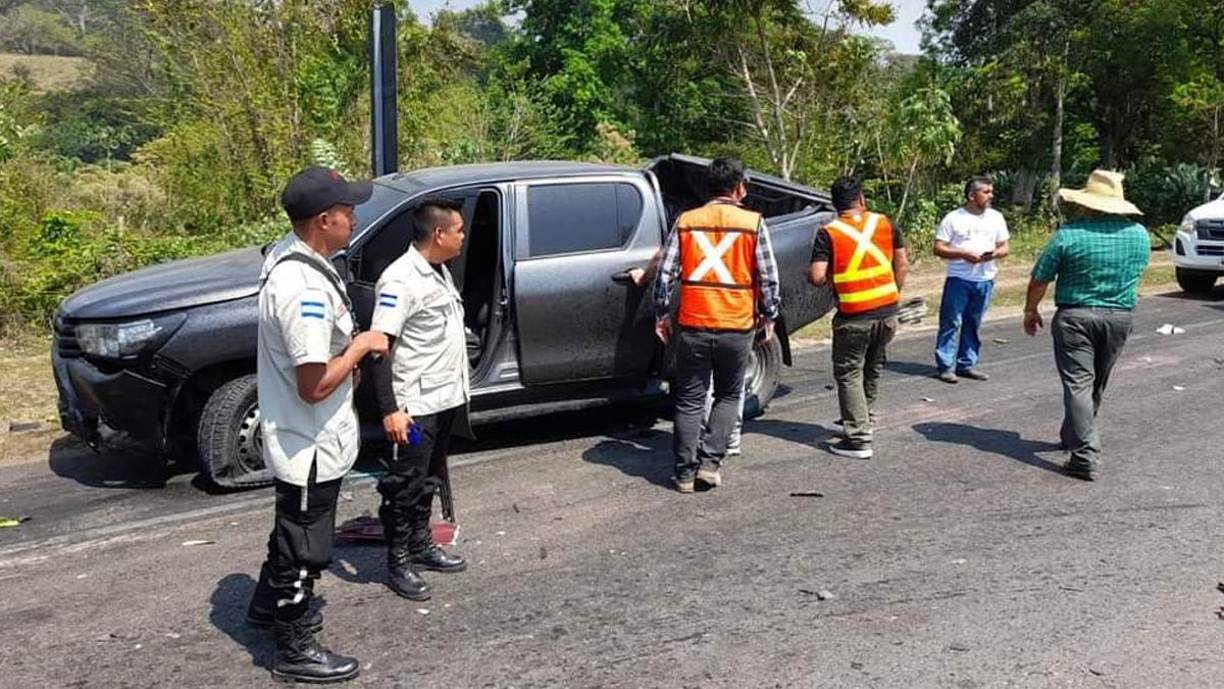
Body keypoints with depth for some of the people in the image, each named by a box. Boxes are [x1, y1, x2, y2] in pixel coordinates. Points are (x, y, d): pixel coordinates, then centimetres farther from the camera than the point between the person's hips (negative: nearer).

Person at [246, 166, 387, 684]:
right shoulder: (304, 289, -31)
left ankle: (269, 604, 50)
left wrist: (350, 348, 5)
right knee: (305, 546, 8)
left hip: (301, 439, 10)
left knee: (293, 529, 29)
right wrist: (360, 346, -17)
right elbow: (315, 385, -30)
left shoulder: (287, 254, 1)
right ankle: (295, 651, 25)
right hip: (311, 445, -10)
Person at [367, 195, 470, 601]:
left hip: (447, 399, 9)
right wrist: (390, 410, -27)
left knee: (429, 480, 20)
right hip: (415, 406, -9)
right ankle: (398, 564, 15)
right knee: (405, 485, 3)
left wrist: (460, 388, 21)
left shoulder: (439, 271, 10)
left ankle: (421, 545, 34)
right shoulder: (400, 280, -20)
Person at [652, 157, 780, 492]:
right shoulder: (753, 223, -2)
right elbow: (768, 277, 0)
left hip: (693, 325, 1)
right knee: (728, 397, 16)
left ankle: (685, 472, 12)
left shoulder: (685, 222, 3)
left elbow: (665, 273, 1)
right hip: (737, 327, -1)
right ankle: (710, 462, 6)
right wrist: (769, 315, 13)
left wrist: (662, 314, 12)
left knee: (690, 400, 10)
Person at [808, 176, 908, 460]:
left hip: (854, 317, -5)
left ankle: (858, 439, 2)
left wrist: (808, 273, 8)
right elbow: (902, 264, 7)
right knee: (873, 368, 24)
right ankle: (864, 417, 41)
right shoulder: (886, 224, 3)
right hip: (888, 312, 5)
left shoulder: (828, 233, -9)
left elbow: (817, 277, -15)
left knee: (849, 374, 6)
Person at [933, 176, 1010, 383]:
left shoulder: (996, 217, 10)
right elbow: (938, 249, -5)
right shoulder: (953, 218, -3)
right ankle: (946, 366, 1)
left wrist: (995, 253, -10)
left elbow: (1005, 247, 13)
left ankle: (967, 364, 19)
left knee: (973, 325, 10)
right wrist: (964, 254, -18)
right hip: (959, 279, -4)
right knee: (951, 323, -4)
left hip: (985, 279, 4)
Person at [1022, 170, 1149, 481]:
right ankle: (1074, 436, 36)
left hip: (1075, 316, -5)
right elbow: (1137, 272, 17)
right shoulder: (1139, 234, 3)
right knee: (1096, 385, 19)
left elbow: (1040, 279, -7)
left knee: (1078, 384, -4)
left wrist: (1030, 310, 7)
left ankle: (1085, 456, -11)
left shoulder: (1070, 234, -12)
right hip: (1120, 317, 5)